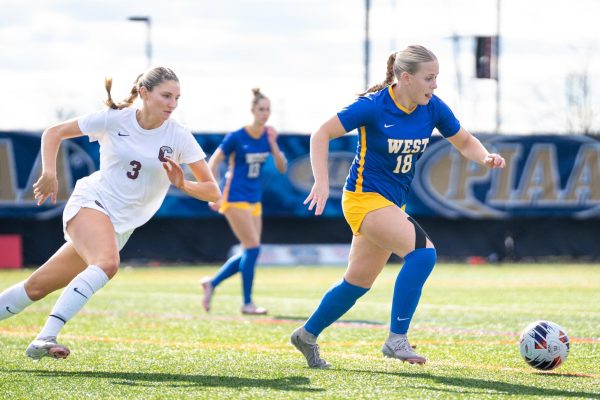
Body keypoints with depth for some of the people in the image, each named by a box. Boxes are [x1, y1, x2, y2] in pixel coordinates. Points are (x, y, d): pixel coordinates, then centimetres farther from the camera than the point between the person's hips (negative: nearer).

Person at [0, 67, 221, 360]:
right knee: (107, 263, -34)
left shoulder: (178, 137, -4)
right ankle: (45, 338, -36)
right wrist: (49, 174, -8)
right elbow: (54, 133, 6)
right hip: (90, 203, -3)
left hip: (121, 225, 3)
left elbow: (213, 192, -6)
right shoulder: (114, 119, -6)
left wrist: (182, 184, -24)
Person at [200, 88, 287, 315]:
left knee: (250, 253, 6)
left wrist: (273, 144, -13)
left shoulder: (268, 136, 4)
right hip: (235, 198, -7)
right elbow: (213, 162, -6)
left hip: (254, 200, 7)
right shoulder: (236, 137, -12)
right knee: (253, 248, -13)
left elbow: (282, 168, 2)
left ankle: (211, 283, 22)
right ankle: (247, 304, -5)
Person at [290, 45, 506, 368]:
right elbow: (321, 135, -13)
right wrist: (322, 182, -23)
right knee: (422, 250, -26)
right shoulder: (373, 106, -18)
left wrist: (485, 157, -11)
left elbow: (464, 142, 10)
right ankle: (396, 339, -23)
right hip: (365, 197, -8)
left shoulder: (432, 108, -2)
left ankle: (307, 335, 34)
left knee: (359, 281, 16)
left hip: (392, 202, 8)